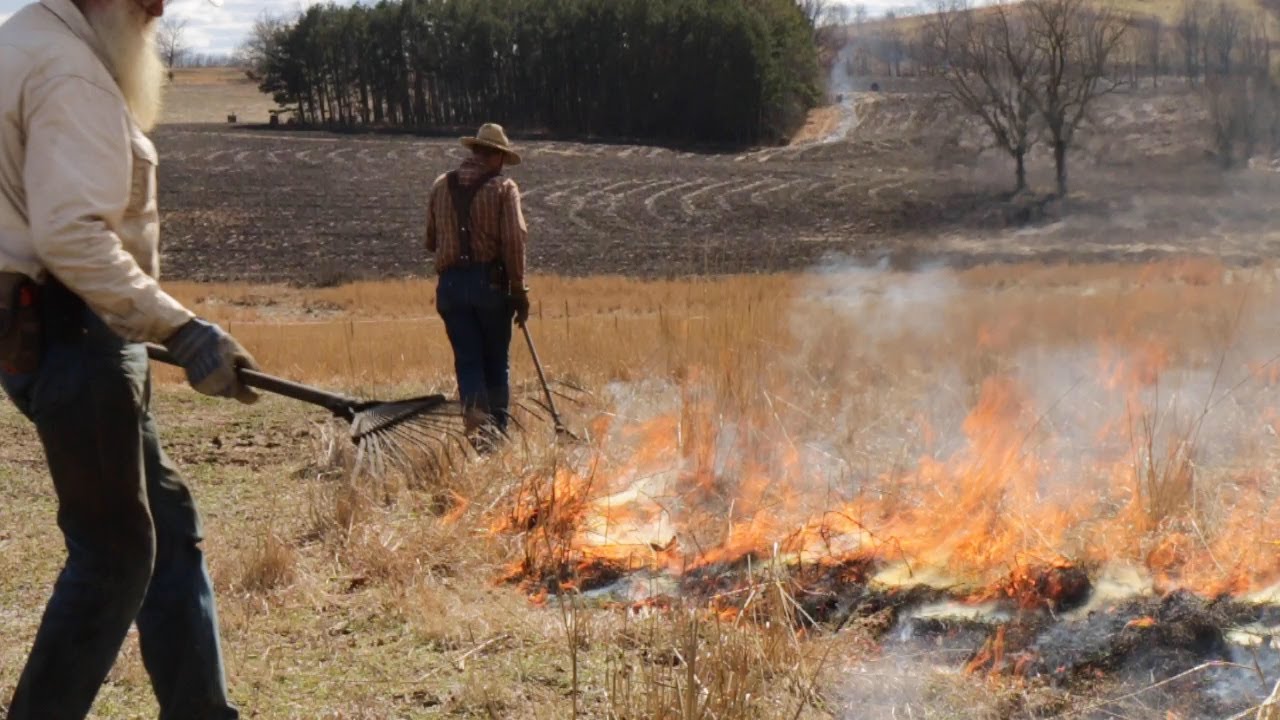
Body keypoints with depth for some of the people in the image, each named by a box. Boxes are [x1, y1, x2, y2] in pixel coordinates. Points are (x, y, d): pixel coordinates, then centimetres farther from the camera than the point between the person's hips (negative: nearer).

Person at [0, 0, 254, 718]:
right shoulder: (69, 71, -17)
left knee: (169, 527, 14)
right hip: (70, 334, -11)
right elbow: (73, 236, -27)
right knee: (114, 552, -3)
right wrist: (182, 328, -30)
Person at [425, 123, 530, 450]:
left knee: (467, 361, 4)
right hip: (490, 282, -3)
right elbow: (514, 242, -10)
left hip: (450, 284, 3)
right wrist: (520, 292, -5)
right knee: (496, 362, 11)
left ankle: (476, 418, -18)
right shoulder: (503, 188, -4)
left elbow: (431, 241, 14)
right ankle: (498, 431, 16)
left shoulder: (441, 186, 9)